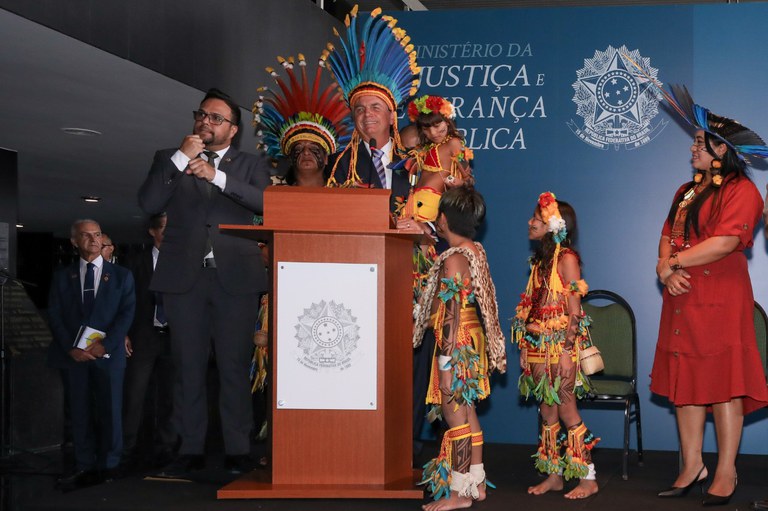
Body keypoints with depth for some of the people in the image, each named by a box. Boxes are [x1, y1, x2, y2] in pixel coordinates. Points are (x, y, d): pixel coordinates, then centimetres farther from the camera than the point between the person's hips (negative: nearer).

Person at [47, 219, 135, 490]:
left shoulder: (121, 276, 7)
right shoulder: (62, 277, 12)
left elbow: (126, 314, -1)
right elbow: (55, 316, 4)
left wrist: (105, 345, -13)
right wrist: (71, 348, -10)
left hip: (108, 354, -1)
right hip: (74, 354, 1)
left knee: (110, 411, 1)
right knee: (79, 412, 4)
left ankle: (108, 466, 9)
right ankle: (85, 467, 8)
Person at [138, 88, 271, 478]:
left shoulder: (252, 164, 14)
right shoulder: (169, 159, 16)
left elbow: (265, 202, -6)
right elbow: (148, 204, 1)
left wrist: (217, 176, -15)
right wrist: (181, 160, -5)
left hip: (236, 276, -1)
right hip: (184, 275, 1)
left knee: (235, 365, -3)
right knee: (188, 365, 1)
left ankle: (237, 451, 2)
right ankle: (191, 449, 7)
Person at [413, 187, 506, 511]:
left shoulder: (452, 261, -18)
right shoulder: (477, 253, 8)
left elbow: (451, 318, -20)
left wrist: (446, 365, -19)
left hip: (457, 346, -9)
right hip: (473, 343, 9)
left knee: (455, 416, -2)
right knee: (467, 414, 16)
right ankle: (476, 483, 24)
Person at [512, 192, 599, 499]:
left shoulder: (566, 258, -9)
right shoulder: (540, 260, 13)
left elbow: (574, 310, -14)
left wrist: (567, 352, -19)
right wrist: (525, 348, 12)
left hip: (560, 345, -8)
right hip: (538, 345, 8)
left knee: (566, 409, -5)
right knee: (547, 409, 10)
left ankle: (588, 478, 3)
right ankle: (554, 475, 18)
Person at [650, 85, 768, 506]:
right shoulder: (686, 192, 20)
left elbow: (724, 242, -17)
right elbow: (668, 237, 15)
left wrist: (673, 263, -8)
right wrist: (666, 270, -6)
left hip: (720, 298, -8)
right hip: (682, 299, 8)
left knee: (722, 383, -5)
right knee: (685, 382, 7)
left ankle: (726, 474, 2)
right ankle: (692, 467, 14)